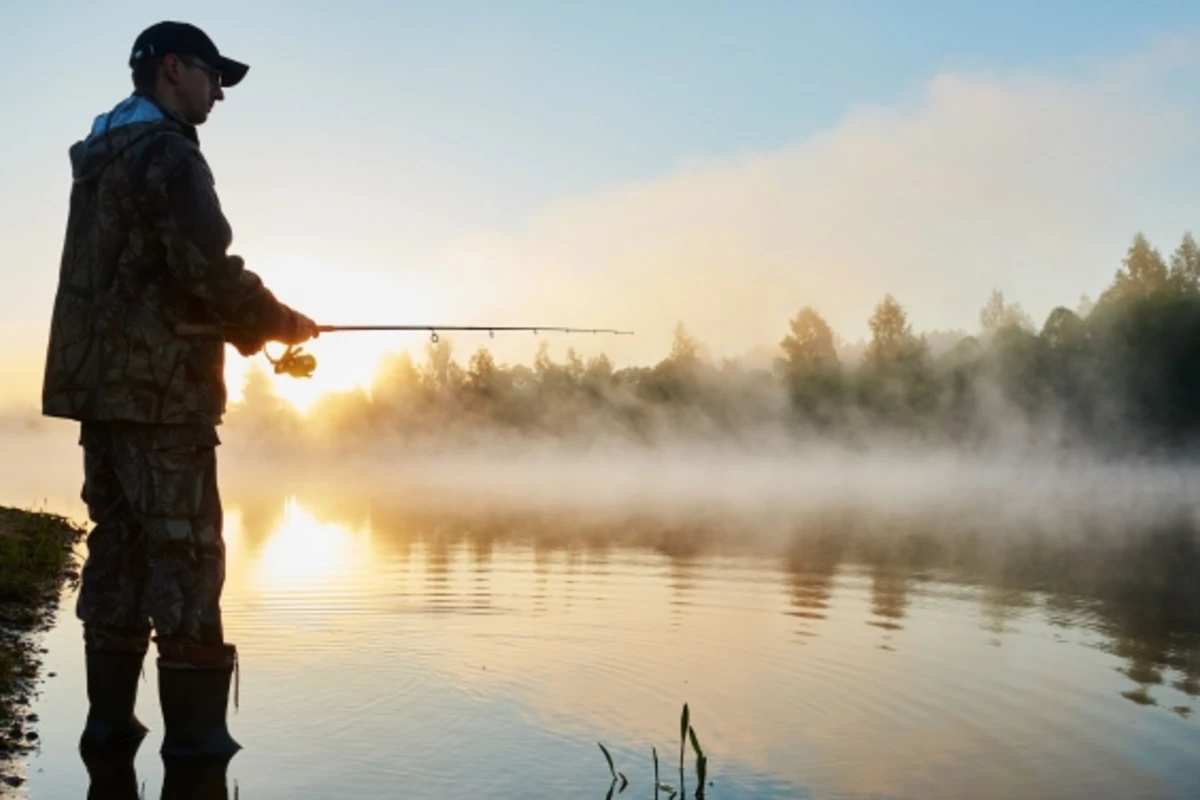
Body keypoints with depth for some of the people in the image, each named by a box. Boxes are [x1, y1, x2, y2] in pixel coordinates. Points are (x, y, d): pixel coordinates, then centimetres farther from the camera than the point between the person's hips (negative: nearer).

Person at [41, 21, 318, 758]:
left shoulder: (100, 158, 19)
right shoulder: (167, 153, -10)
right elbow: (208, 271, -20)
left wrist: (250, 328, 15)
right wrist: (281, 323, -3)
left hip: (102, 383, 9)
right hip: (158, 388, -9)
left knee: (120, 544, 10)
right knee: (185, 551, -5)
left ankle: (110, 715, 14)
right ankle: (194, 728, 0)